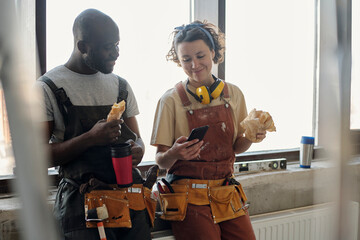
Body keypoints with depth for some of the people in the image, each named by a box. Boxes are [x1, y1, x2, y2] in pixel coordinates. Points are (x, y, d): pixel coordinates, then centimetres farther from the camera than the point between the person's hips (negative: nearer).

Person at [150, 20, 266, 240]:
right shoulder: (171, 100, -7)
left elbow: (237, 147, 11)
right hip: (190, 199, -3)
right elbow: (162, 160, -6)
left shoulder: (233, 94, 4)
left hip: (228, 194, 4)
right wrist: (174, 154, -26)